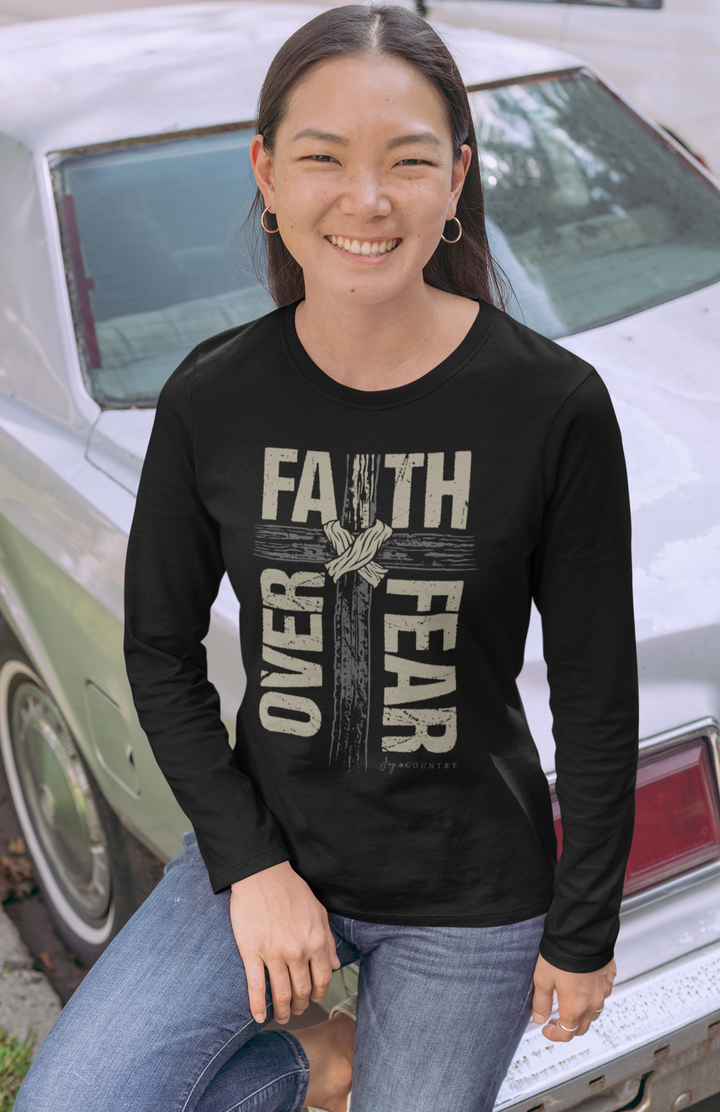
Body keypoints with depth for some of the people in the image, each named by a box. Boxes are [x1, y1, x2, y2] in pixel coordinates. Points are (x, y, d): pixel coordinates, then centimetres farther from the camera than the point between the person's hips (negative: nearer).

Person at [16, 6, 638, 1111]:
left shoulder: (552, 404, -16)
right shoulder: (212, 399, -10)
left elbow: (598, 698, -8)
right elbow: (161, 652, 0)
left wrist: (583, 931, -2)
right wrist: (249, 865, -8)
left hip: (470, 898, -1)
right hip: (266, 847, 2)